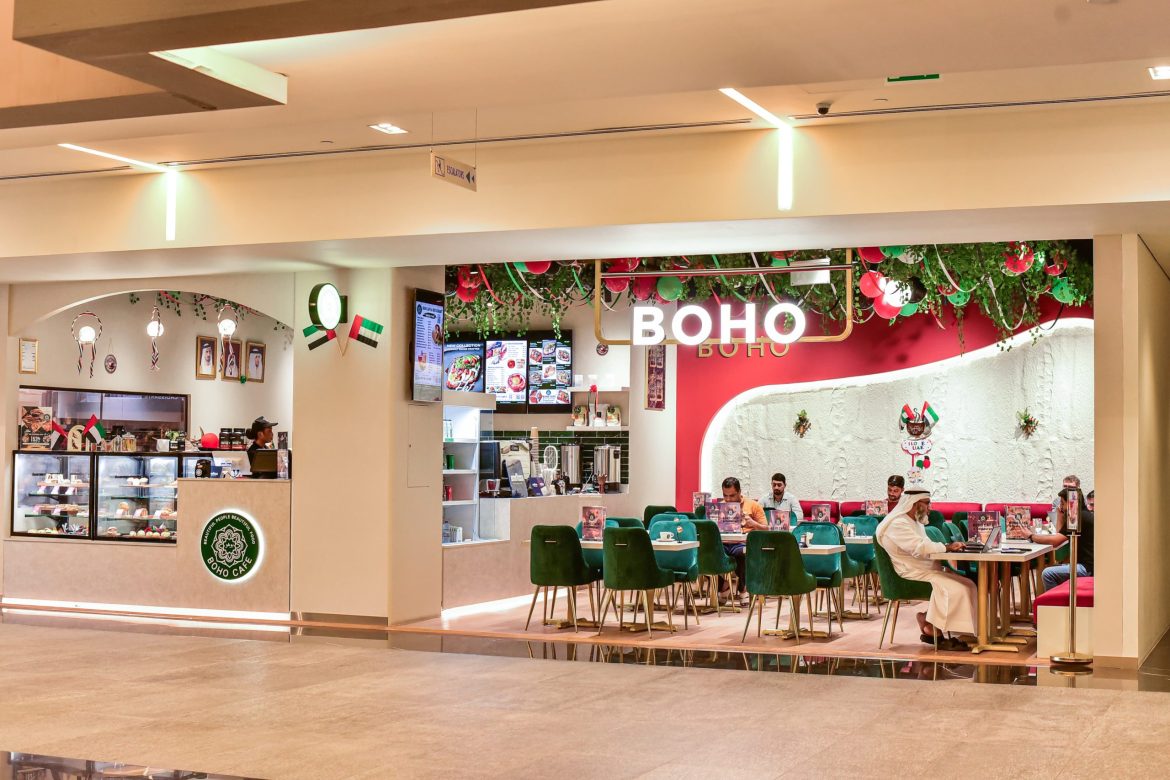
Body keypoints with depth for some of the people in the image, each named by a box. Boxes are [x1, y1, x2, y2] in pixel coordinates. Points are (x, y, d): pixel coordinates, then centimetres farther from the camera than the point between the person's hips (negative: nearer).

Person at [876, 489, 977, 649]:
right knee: (955, 589, -24)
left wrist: (948, 547, 2)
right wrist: (947, 547, -16)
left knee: (967, 585, -3)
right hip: (912, 575, -11)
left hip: (927, 570, 11)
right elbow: (920, 548, -24)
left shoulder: (915, 522, 21)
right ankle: (934, 631, -10)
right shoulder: (898, 524, -14)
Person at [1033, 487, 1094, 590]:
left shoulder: (1081, 517, -15)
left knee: (1047, 573, -20)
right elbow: (1060, 535, 19)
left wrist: (1031, 536, -7)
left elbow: (1055, 541, -18)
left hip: (1088, 568, -11)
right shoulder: (1085, 515, 17)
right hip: (1087, 564, 11)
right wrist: (1060, 515, 12)